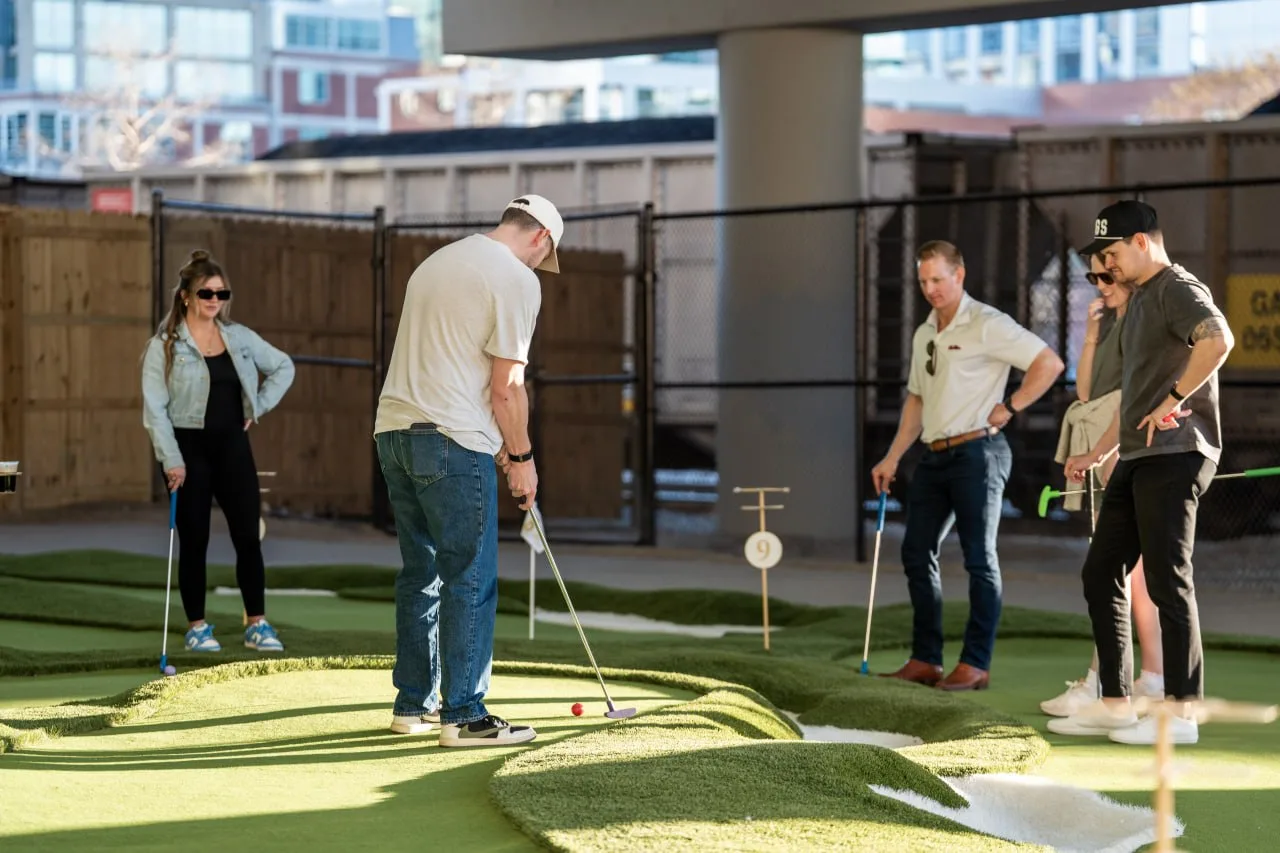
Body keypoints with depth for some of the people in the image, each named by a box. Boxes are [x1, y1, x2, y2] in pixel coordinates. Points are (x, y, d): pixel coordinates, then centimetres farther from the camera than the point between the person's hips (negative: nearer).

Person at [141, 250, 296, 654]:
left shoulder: (240, 338, 6)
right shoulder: (164, 345, -6)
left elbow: (283, 367, 20)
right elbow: (155, 407, -9)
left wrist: (259, 405, 9)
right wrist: (171, 460, -14)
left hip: (232, 444, 3)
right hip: (189, 449, -3)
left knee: (248, 534, -1)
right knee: (194, 541, 2)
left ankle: (257, 624, 5)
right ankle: (197, 627, 11)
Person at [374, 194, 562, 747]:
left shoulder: (437, 261, 20)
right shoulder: (517, 279, -7)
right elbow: (506, 386, -10)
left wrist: (496, 442, 24)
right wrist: (521, 457, 3)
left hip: (394, 430, 9)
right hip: (453, 442, -8)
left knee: (421, 573, 15)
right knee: (471, 580, -4)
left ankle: (414, 704, 19)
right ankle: (464, 716, -4)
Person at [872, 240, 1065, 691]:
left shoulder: (986, 324, -9)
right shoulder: (924, 334, 16)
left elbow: (1049, 363, -14)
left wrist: (1009, 407, -13)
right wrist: (892, 458, 17)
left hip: (977, 451, -9)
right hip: (935, 455, 9)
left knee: (979, 558, -4)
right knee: (917, 552, 7)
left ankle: (975, 664, -1)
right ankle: (926, 660, 14)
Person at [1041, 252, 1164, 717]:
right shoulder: (1109, 323, 17)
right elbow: (1085, 390, 14)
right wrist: (1090, 335, 3)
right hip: (1105, 458, 9)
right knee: (1135, 573, 9)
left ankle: (1099, 684, -14)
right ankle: (1154, 677, 12)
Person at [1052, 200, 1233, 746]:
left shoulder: (1178, 290, -9)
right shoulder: (1138, 302, 22)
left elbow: (1218, 340, -30)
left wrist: (1174, 400, -24)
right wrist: (1096, 454, 24)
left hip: (1174, 455, -10)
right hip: (1135, 459, 10)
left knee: (1167, 580, -8)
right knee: (1100, 574, 9)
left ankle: (1181, 712, -4)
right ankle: (1114, 704, 14)